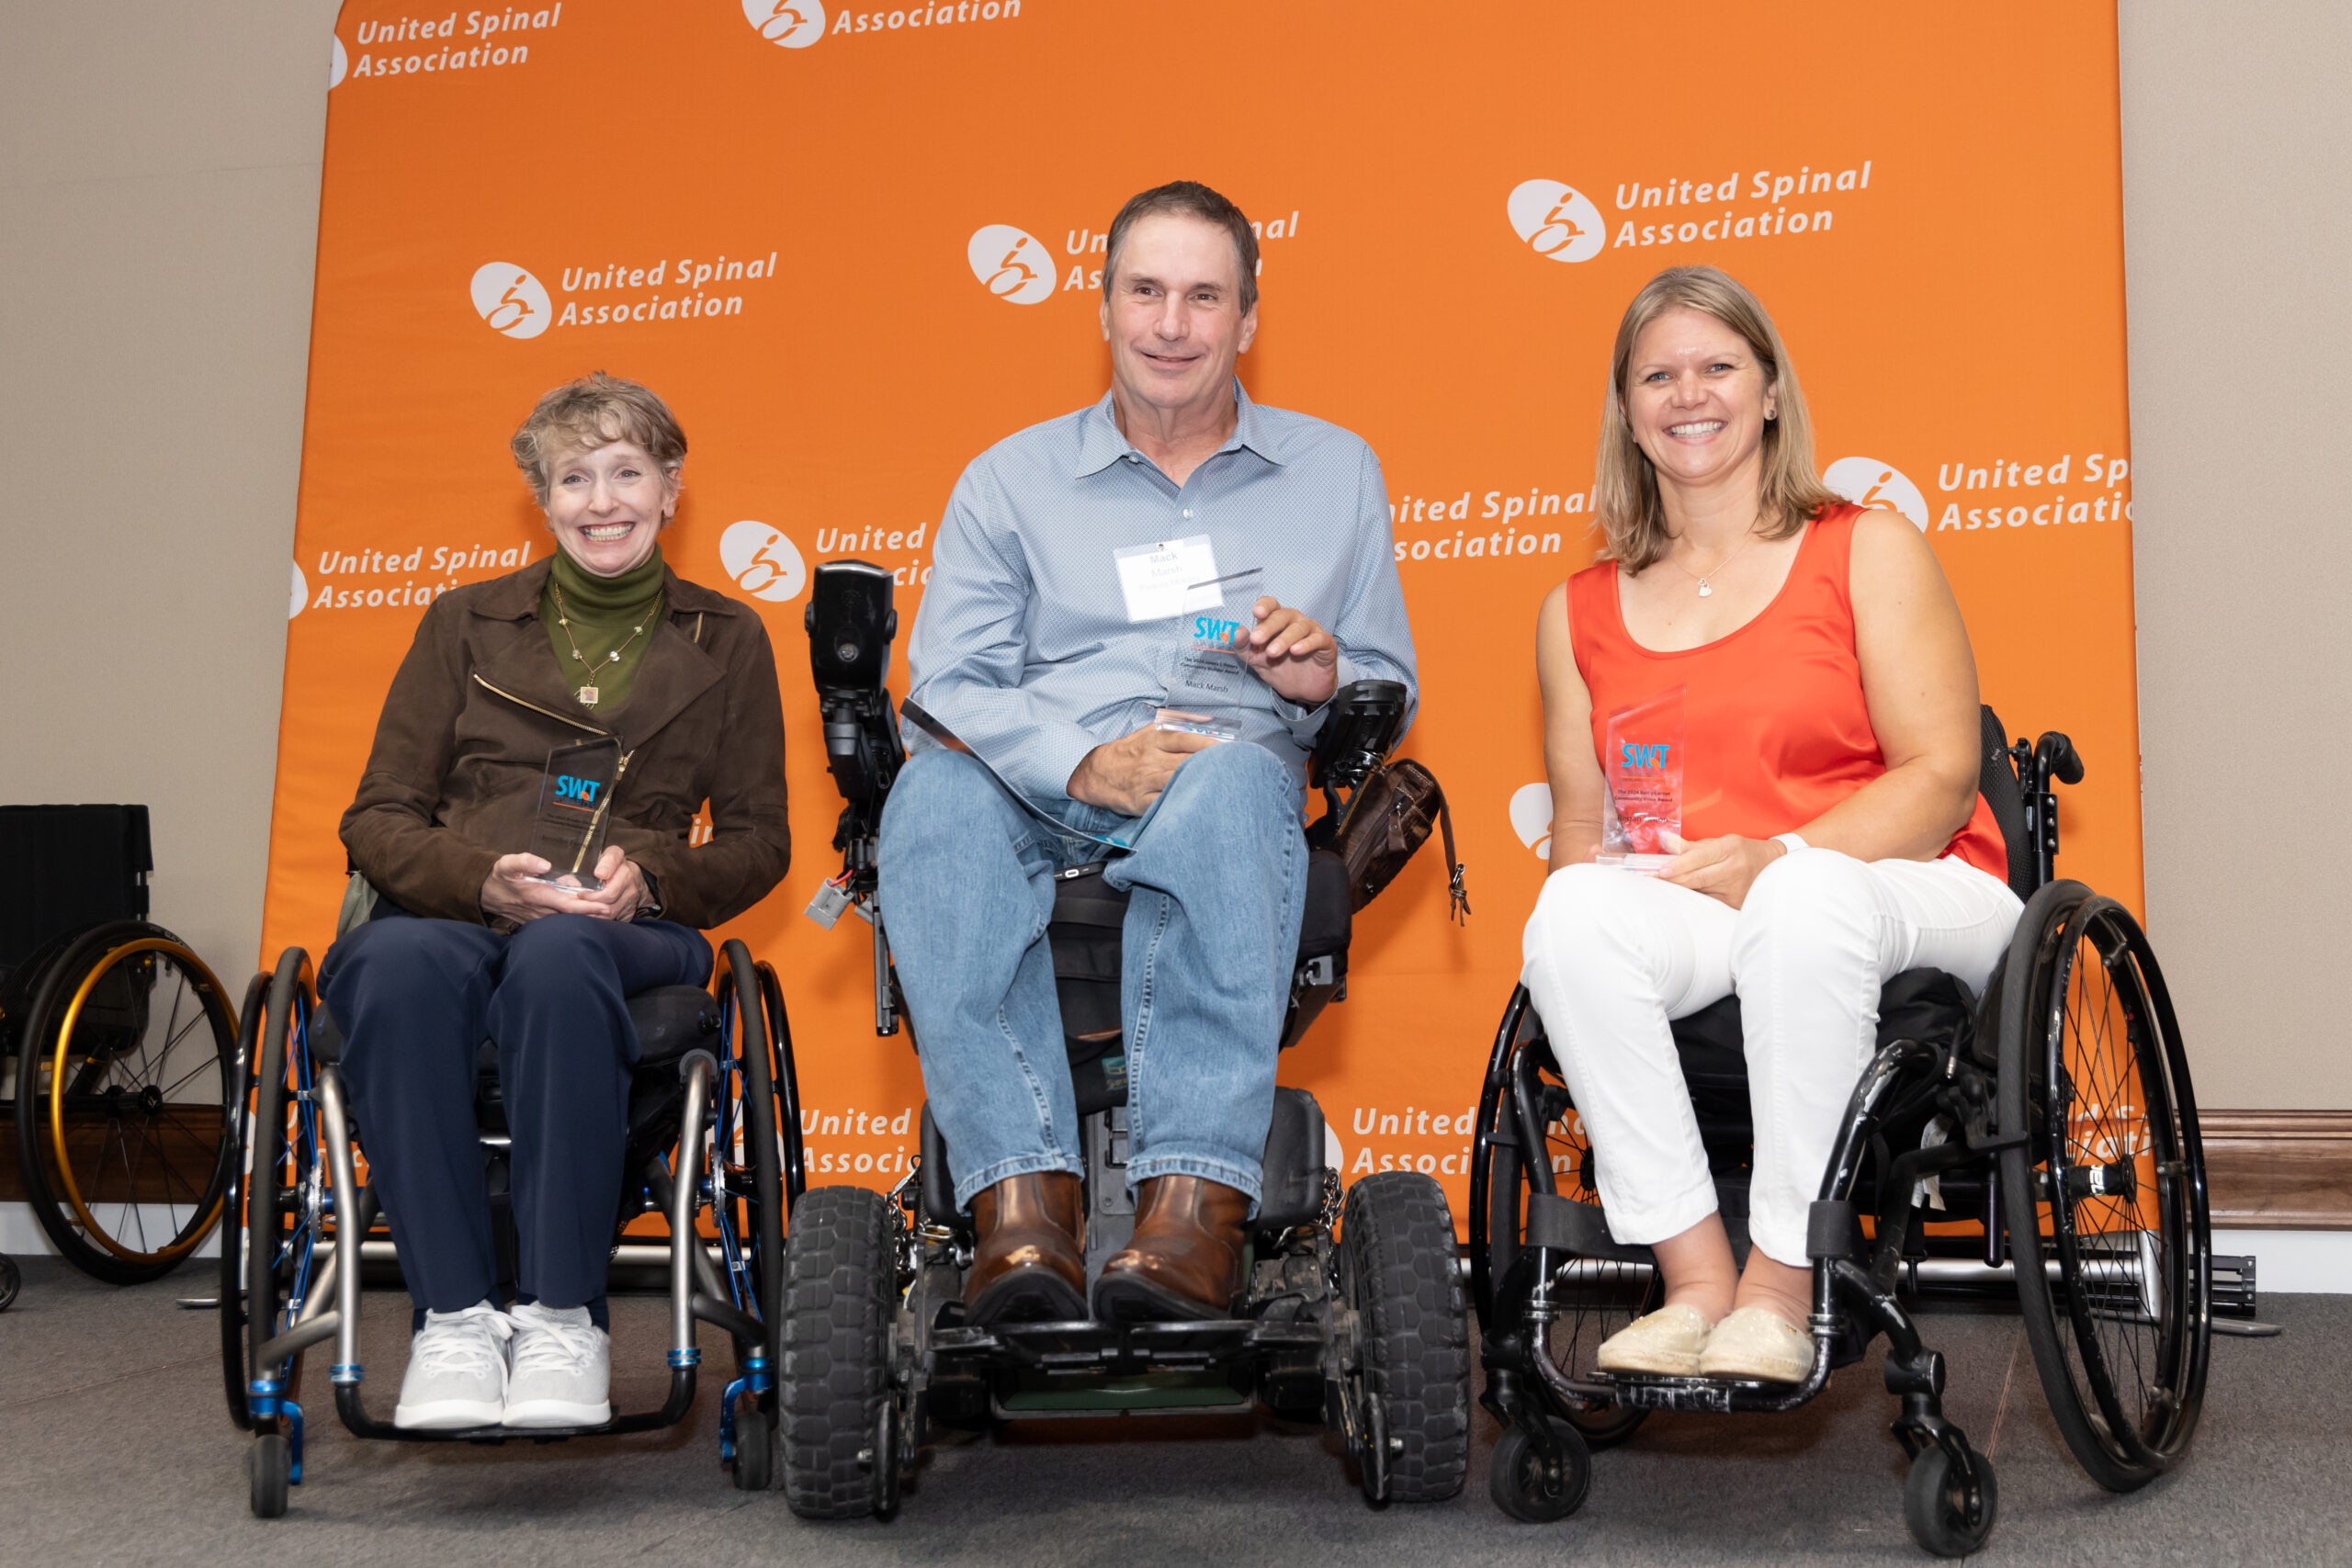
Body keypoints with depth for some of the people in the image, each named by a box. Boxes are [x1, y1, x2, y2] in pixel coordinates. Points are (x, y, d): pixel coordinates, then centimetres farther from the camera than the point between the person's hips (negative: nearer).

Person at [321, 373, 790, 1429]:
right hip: (454, 917, 1)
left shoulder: (725, 642, 17)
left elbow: (758, 843, 14)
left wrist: (646, 877, -8)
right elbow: (376, 818, 11)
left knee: (557, 954, -39)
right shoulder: (465, 623, 17)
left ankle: (563, 1317, -32)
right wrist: (487, 878, -10)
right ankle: (453, 1316, -30)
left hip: (629, 934, -1)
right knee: (396, 961, -36)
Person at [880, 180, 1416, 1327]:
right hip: (1038, 799, 1)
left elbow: (1390, 694, 21)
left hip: (1237, 783, 0)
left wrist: (1325, 676, -4)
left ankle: (1195, 1203, -48)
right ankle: (1022, 1203, -43)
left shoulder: (1336, 470, 21)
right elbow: (944, 685, 5)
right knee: (935, 789, -35)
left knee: (1233, 780, -38)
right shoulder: (1011, 479, 18)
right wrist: (1082, 760, -14)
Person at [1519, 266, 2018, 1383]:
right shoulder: (1578, 611, 16)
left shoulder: (1868, 550, 6)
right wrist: (1601, 869, -10)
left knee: (1807, 895, -37)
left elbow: (1940, 779, -3)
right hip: (1684, 918, 3)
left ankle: (1780, 1286, -27)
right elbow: (1576, 825, 15)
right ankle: (1695, 1281, -28)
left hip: (1906, 892, -2)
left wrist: (1774, 860, -17)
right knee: (1571, 916, -31)